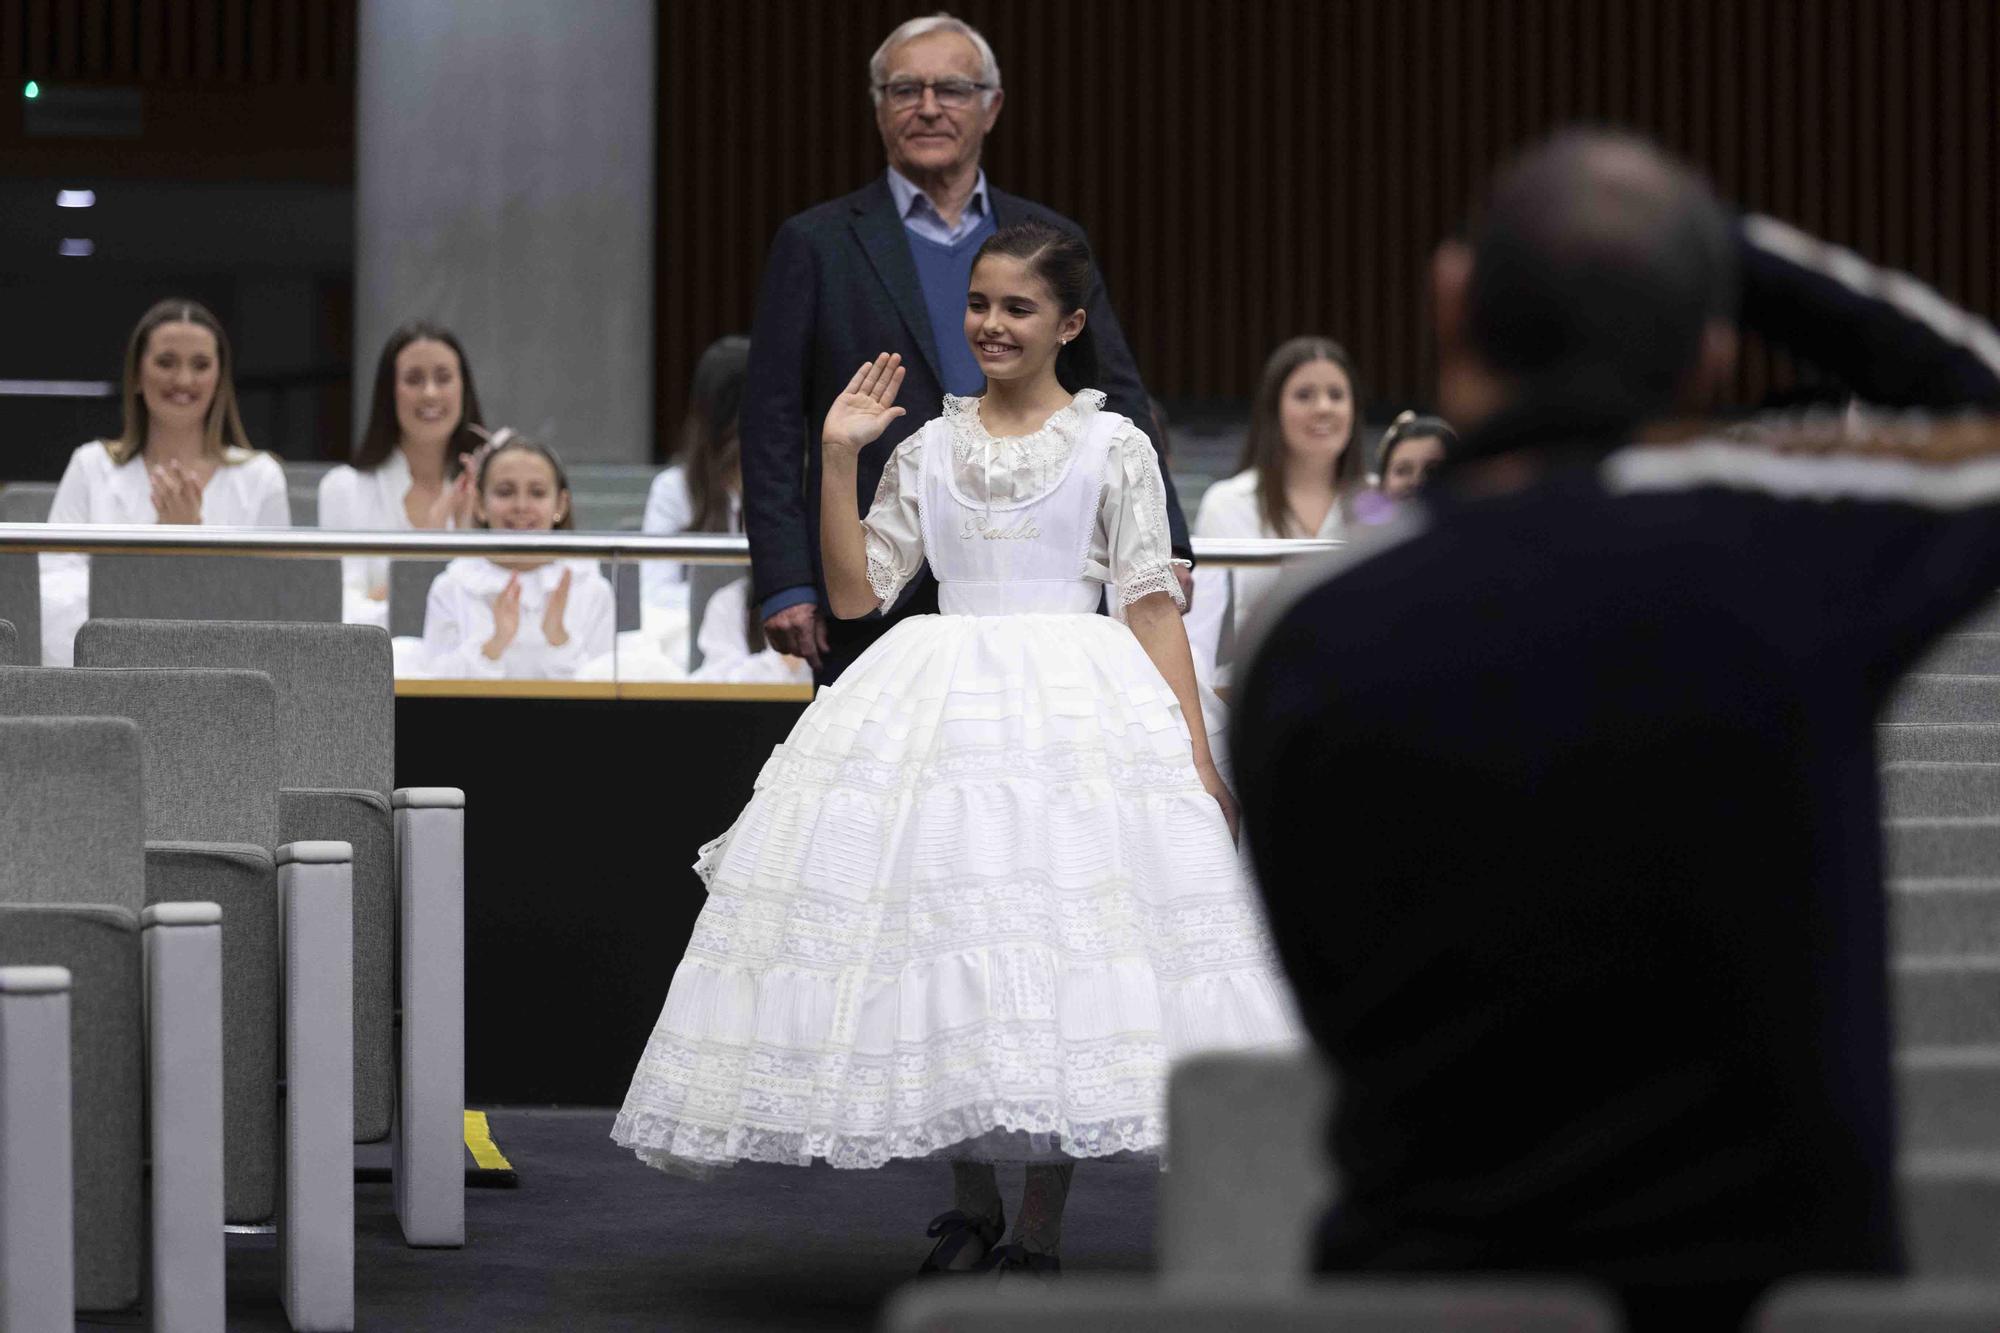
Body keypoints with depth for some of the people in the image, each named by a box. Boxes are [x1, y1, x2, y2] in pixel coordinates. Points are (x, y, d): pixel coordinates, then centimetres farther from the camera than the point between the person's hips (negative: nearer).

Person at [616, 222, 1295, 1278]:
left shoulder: (1114, 446, 5)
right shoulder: (928, 448, 13)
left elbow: (1152, 604, 2)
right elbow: (854, 592, 10)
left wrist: (1196, 755, -5)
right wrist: (837, 458, 3)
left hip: (1079, 711, -3)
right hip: (937, 714, 3)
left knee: (1065, 944, -8)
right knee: (942, 937, -3)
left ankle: (1040, 1224, 2)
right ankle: (970, 1206, 13)